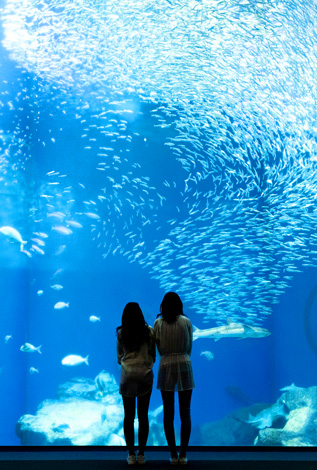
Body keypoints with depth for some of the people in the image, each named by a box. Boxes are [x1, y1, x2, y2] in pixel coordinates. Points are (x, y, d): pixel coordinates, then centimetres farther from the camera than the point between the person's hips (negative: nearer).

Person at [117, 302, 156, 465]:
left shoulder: (121, 334, 0)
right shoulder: (149, 331, -1)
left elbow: (119, 357, 10)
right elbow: (152, 355, 6)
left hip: (127, 375, 0)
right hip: (145, 374, 0)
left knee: (129, 415, 5)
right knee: (143, 415, 5)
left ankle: (131, 454, 6)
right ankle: (141, 454, 8)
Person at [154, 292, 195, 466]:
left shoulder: (158, 323, -2)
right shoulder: (186, 321, -3)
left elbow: (158, 347, 3)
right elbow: (189, 346, 5)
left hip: (166, 366, 0)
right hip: (184, 366, 0)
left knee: (168, 413, 7)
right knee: (185, 412, 6)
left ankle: (173, 455, 8)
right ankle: (183, 455, 7)